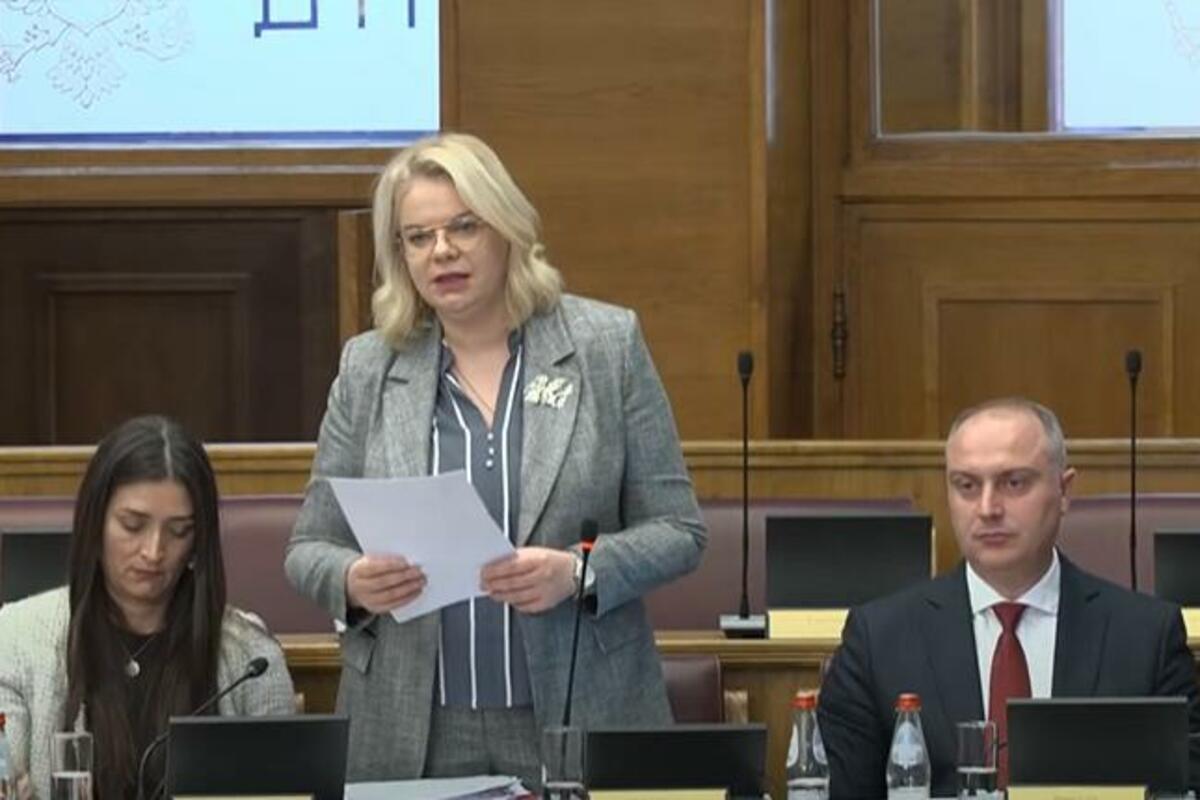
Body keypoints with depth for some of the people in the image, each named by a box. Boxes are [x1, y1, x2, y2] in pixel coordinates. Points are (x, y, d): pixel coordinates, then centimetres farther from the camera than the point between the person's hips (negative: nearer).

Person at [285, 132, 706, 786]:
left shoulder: (608, 345, 1)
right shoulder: (367, 368, 6)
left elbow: (676, 531, 1)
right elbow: (309, 549, 9)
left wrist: (579, 574, -18)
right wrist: (353, 582, -13)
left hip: (580, 725, -1)